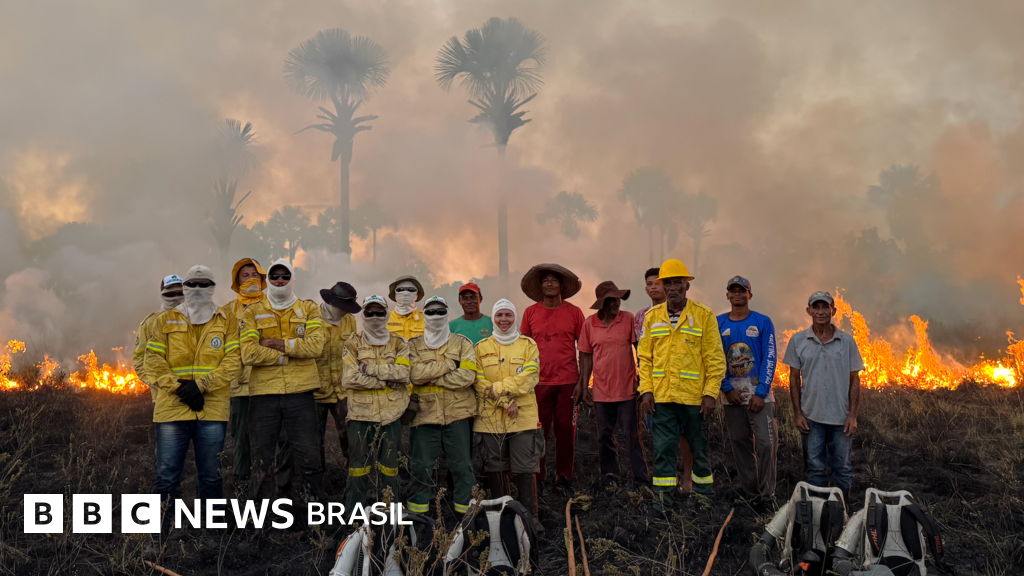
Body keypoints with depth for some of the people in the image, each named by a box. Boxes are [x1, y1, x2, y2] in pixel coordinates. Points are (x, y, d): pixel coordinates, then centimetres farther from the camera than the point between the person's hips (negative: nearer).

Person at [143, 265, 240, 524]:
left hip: (212, 409, 0)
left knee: (210, 475, 7)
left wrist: (201, 386, -13)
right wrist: (177, 387, -11)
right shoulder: (165, 320, 11)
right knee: (166, 476, 0)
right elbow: (153, 360, 3)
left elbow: (233, 361, -2)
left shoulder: (226, 322, 9)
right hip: (172, 408, 0)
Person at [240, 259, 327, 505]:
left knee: (307, 455, 2)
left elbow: (316, 345, -8)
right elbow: (249, 354, -8)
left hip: (300, 392, -1)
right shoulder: (253, 312, 7)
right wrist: (290, 355, -8)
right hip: (263, 393, 1)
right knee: (262, 457, 8)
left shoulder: (309, 309, 9)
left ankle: (315, 500, 17)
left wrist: (282, 344, -12)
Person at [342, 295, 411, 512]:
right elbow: (349, 379, -10)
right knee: (358, 470, 3)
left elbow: (402, 372, -10)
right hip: (360, 414, -1)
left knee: (390, 468, 8)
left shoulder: (399, 344, 9)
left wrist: (369, 368, -13)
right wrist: (386, 381, -12)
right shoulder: (353, 344, 5)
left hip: (391, 414, 1)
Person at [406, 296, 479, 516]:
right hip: (425, 415, 1)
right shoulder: (414, 345, 8)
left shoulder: (462, 343, 5)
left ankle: (467, 511, 16)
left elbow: (467, 376, -10)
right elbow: (414, 374, -12)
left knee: (462, 466, 5)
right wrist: (449, 365, -13)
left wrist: (430, 376, -10)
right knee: (421, 467, 7)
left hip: (457, 414, -1)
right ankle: (418, 510, 21)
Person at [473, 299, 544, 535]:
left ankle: (530, 516, 8)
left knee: (525, 468, -1)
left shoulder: (528, 345, 6)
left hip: (524, 418, -1)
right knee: (495, 468, 8)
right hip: (490, 418, 1)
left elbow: (529, 378, -7)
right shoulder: (481, 347, 8)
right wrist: (506, 402, -12)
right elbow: (479, 382, -2)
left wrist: (497, 388, -14)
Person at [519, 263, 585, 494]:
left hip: (568, 381, 0)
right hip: (539, 382, 0)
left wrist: (584, 381, 3)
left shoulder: (574, 312, 4)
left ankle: (564, 478, 16)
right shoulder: (530, 312, 6)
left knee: (566, 431, 3)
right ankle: (537, 479, 13)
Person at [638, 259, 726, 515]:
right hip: (662, 397, 2)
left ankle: (705, 501, 26)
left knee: (699, 450, 11)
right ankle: (662, 502, 10)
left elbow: (715, 359, -1)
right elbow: (645, 357, 9)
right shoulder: (652, 317, 7)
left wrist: (710, 393, -8)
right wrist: (646, 390, -1)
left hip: (694, 397, -2)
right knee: (663, 450, 2)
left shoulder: (704, 315, -1)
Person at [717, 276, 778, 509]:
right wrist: (727, 389, -4)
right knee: (740, 444, 6)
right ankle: (749, 493, 15)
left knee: (765, 442, -10)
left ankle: (766, 495, -2)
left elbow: (769, 359, -2)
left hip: (759, 393, -2)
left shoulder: (763, 322, 3)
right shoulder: (718, 323, 8)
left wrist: (760, 393, -10)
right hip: (732, 393, 2)